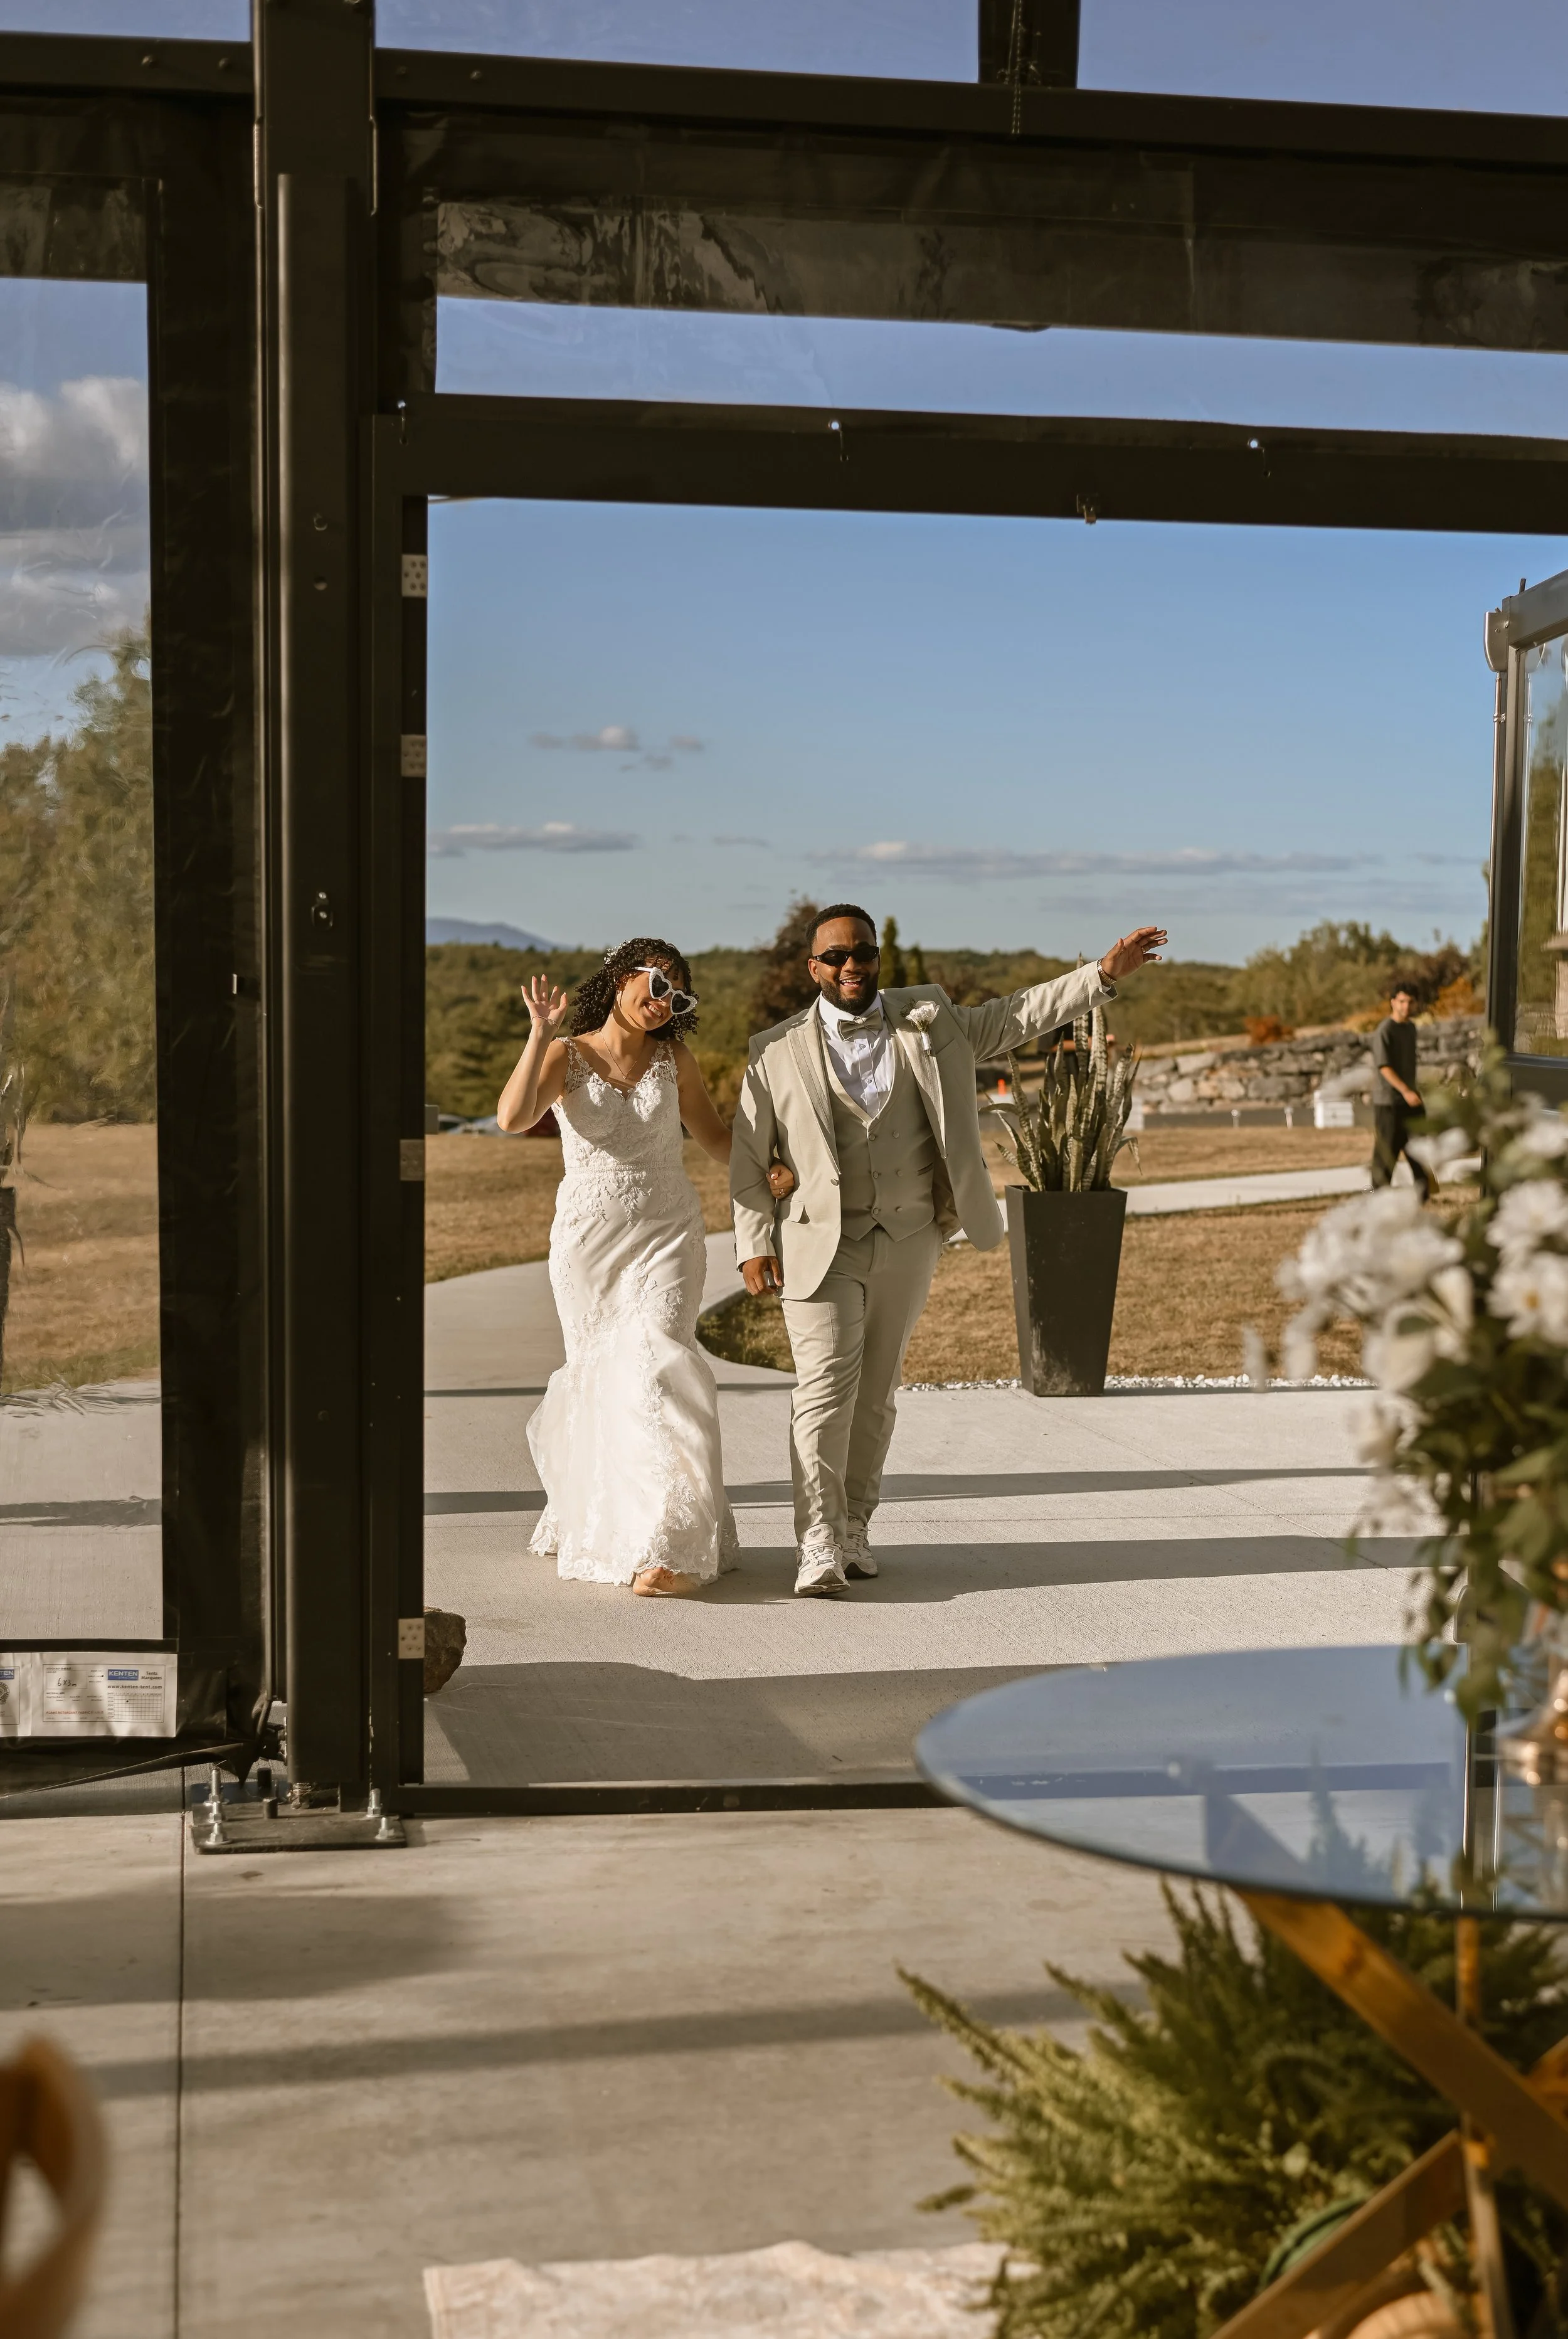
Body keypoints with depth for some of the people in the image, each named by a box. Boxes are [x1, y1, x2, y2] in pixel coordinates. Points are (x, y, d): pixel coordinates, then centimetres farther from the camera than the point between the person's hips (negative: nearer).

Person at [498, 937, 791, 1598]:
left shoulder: (673, 1060, 5)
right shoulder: (566, 1055, -2)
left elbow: (713, 1135, 16)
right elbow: (513, 1117, -20)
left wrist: (766, 1168, -2)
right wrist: (541, 1032, -21)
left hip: (668, 1233, 0)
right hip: (588, 1238, 0)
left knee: (655, 1365, -16)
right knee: (599, 1375, 8)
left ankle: (668, 1546, -19)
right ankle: (592, 1519, 34)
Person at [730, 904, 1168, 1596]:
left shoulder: (928, 1021, 6)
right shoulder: (777, 1051, 0)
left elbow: (1017, 1016, 9)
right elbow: (747, 1161, 4)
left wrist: (1104, 973, 2)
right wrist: (754, 1244, -3)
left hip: (908, 1242, 3)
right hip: (821, 1244, -3)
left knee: (875, 1393, 9)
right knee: (826, 1388, -13)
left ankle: (853, 1529, 21)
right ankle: (818, 1547, -14)